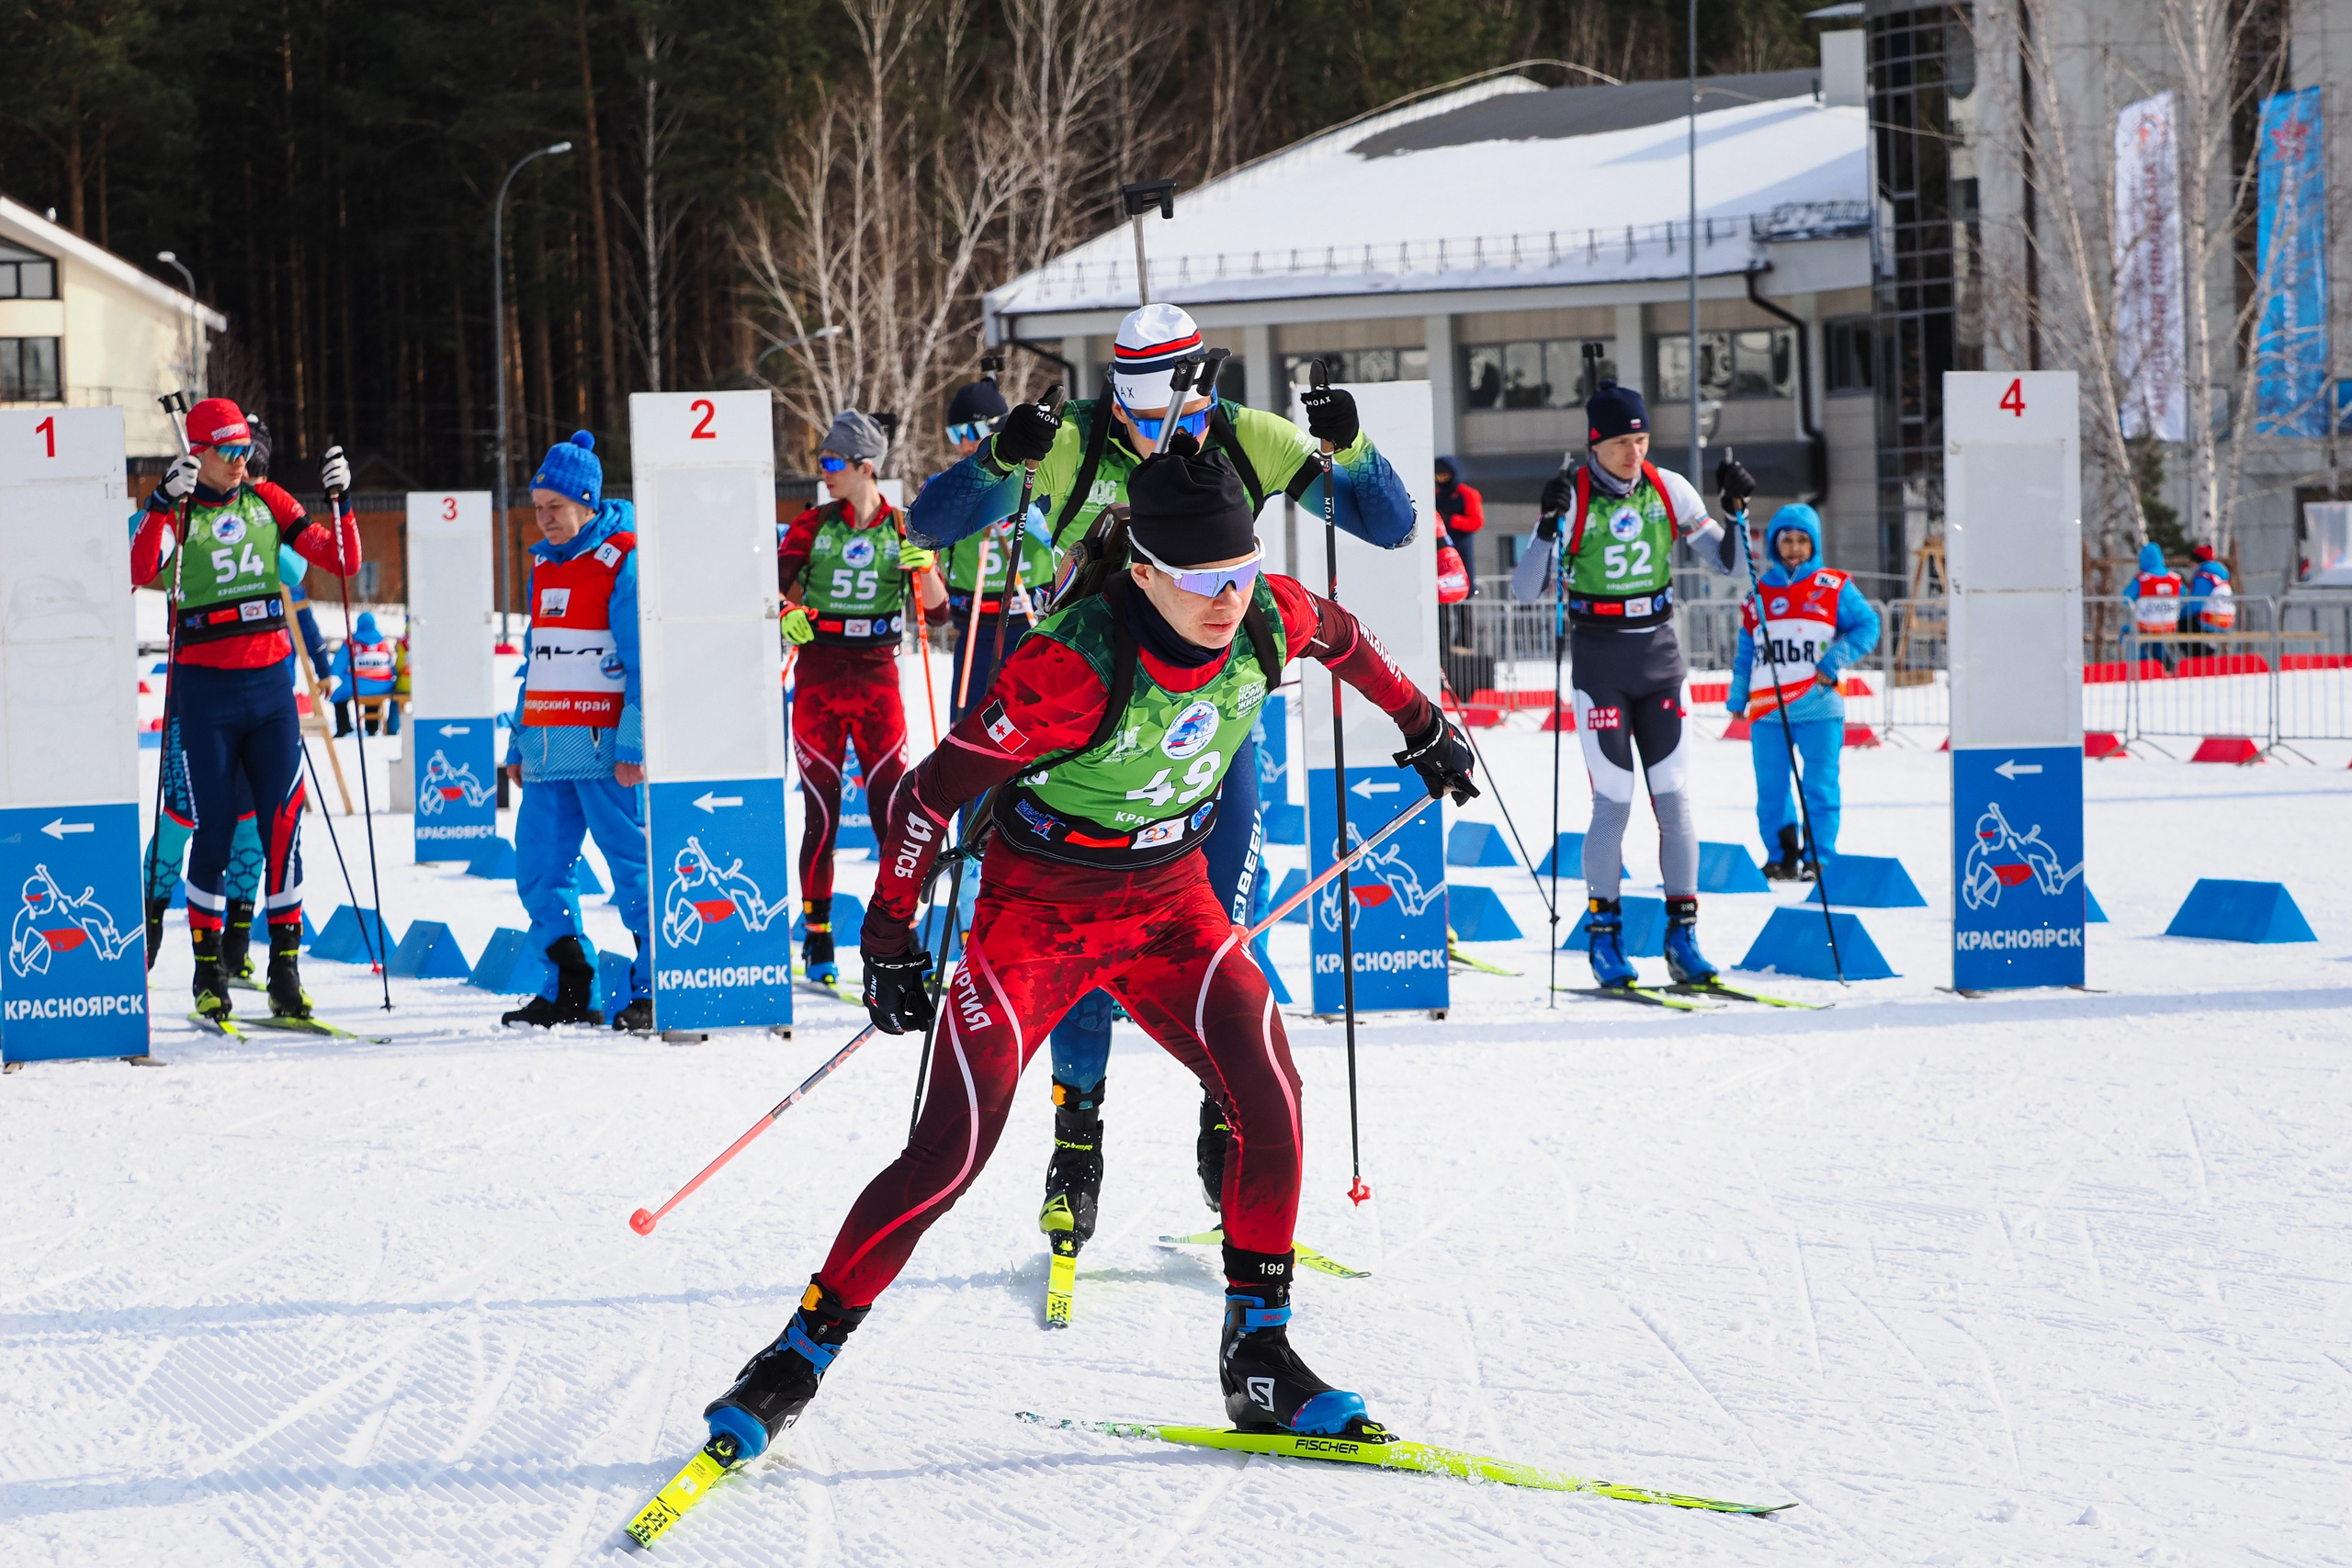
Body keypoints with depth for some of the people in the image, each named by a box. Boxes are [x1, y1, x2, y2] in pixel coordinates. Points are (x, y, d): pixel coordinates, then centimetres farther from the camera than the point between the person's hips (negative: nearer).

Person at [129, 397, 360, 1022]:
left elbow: (343, 562, 7)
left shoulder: (268, 502, 7)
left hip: (270, 682, 3)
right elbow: (141, 571, -22)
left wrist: (342, 501, -6)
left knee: (283, 824, -4)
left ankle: (286, 968, 3)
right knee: (215, 829, 0)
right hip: (206, 688, -3)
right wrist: (165, 502, -30)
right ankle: (208, 971, 13)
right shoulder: (177, 511, -3)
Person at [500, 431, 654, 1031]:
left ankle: (655, 988, 0)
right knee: (539, 872, 6)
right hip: (547, 749, 7)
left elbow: (644, 662, -10)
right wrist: (519, 743, 20)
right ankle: (568, 992, 14)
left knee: (633, 866, -6)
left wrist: (633, 746, -16)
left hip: (604, 746, -7)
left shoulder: (624, 560, -6)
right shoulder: (545, 564, 17)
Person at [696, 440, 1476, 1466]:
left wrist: (1421, 724, 26)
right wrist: (890, 937, -18)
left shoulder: (1268, 618, -14)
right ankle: (805, 1351, 6)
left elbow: (1339, 636, 12)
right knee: (953, 1151, -10)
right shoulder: (1074, 666, -30)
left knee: (1271, 1103, -15)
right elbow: (936, 787, -22)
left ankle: (1258, 1354, 0)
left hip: (1170, 906, 5)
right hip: (1038, 908, -5)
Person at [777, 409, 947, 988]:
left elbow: (935, 604, 0)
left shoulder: (901, 529, 4)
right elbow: (773, 583, -3)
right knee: (821, 811, -1)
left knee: (893, 808, -6)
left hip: (877, 675, 0)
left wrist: (924, 570, -20)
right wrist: (787, 611, -23)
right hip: (819, 674, 0)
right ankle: (817, 938, 8)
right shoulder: (812, 527, 5)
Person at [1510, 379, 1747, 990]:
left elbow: (1727, 562, 7)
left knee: (1674, 797, 1)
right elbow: (1528, 590, -14)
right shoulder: (1573, 496, -9)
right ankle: (1602, 933, 8)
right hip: (1600, 660, -3)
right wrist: (1550, 524, -26)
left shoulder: (1668, 489, 1)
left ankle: (1682, 934, 7)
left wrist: (1737, 509, -9)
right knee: (1615, 802, -5)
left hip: (1659, 652, 3)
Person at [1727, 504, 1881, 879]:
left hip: (1819, 708, -3)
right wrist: (1737, 697, 14)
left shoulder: (1834, 589, 4)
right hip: (1768, 710, 3)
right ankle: (1780, 856, 13)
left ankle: (1819, 858, 2)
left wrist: (1834, 662, -10)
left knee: (1821, 788, -3)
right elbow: (1746, 652, 18)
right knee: (1770, 789, 4)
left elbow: (1867, 626, 2)